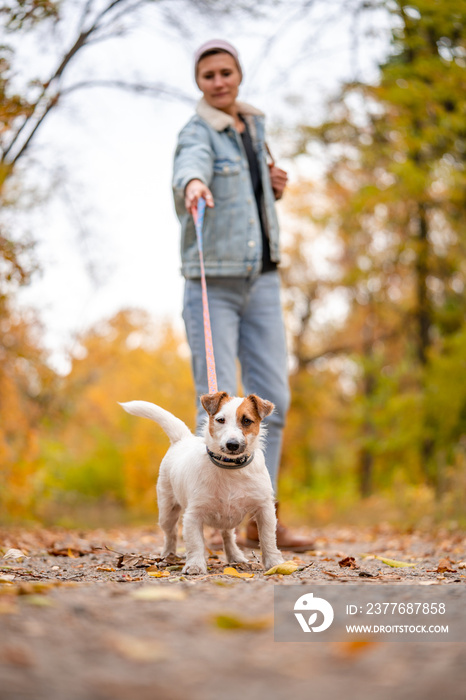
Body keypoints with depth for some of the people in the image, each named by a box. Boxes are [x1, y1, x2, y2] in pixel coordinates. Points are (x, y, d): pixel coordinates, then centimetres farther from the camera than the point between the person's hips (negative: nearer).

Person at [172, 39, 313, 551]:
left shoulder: (252, 126, 14)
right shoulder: (198, 133, -8)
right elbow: (189, 165, -33)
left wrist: (276, 187, 4)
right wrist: (193, 186, -57)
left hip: (261, 278, 6)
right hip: (212, 281, -6)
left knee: (271, 397, 2)